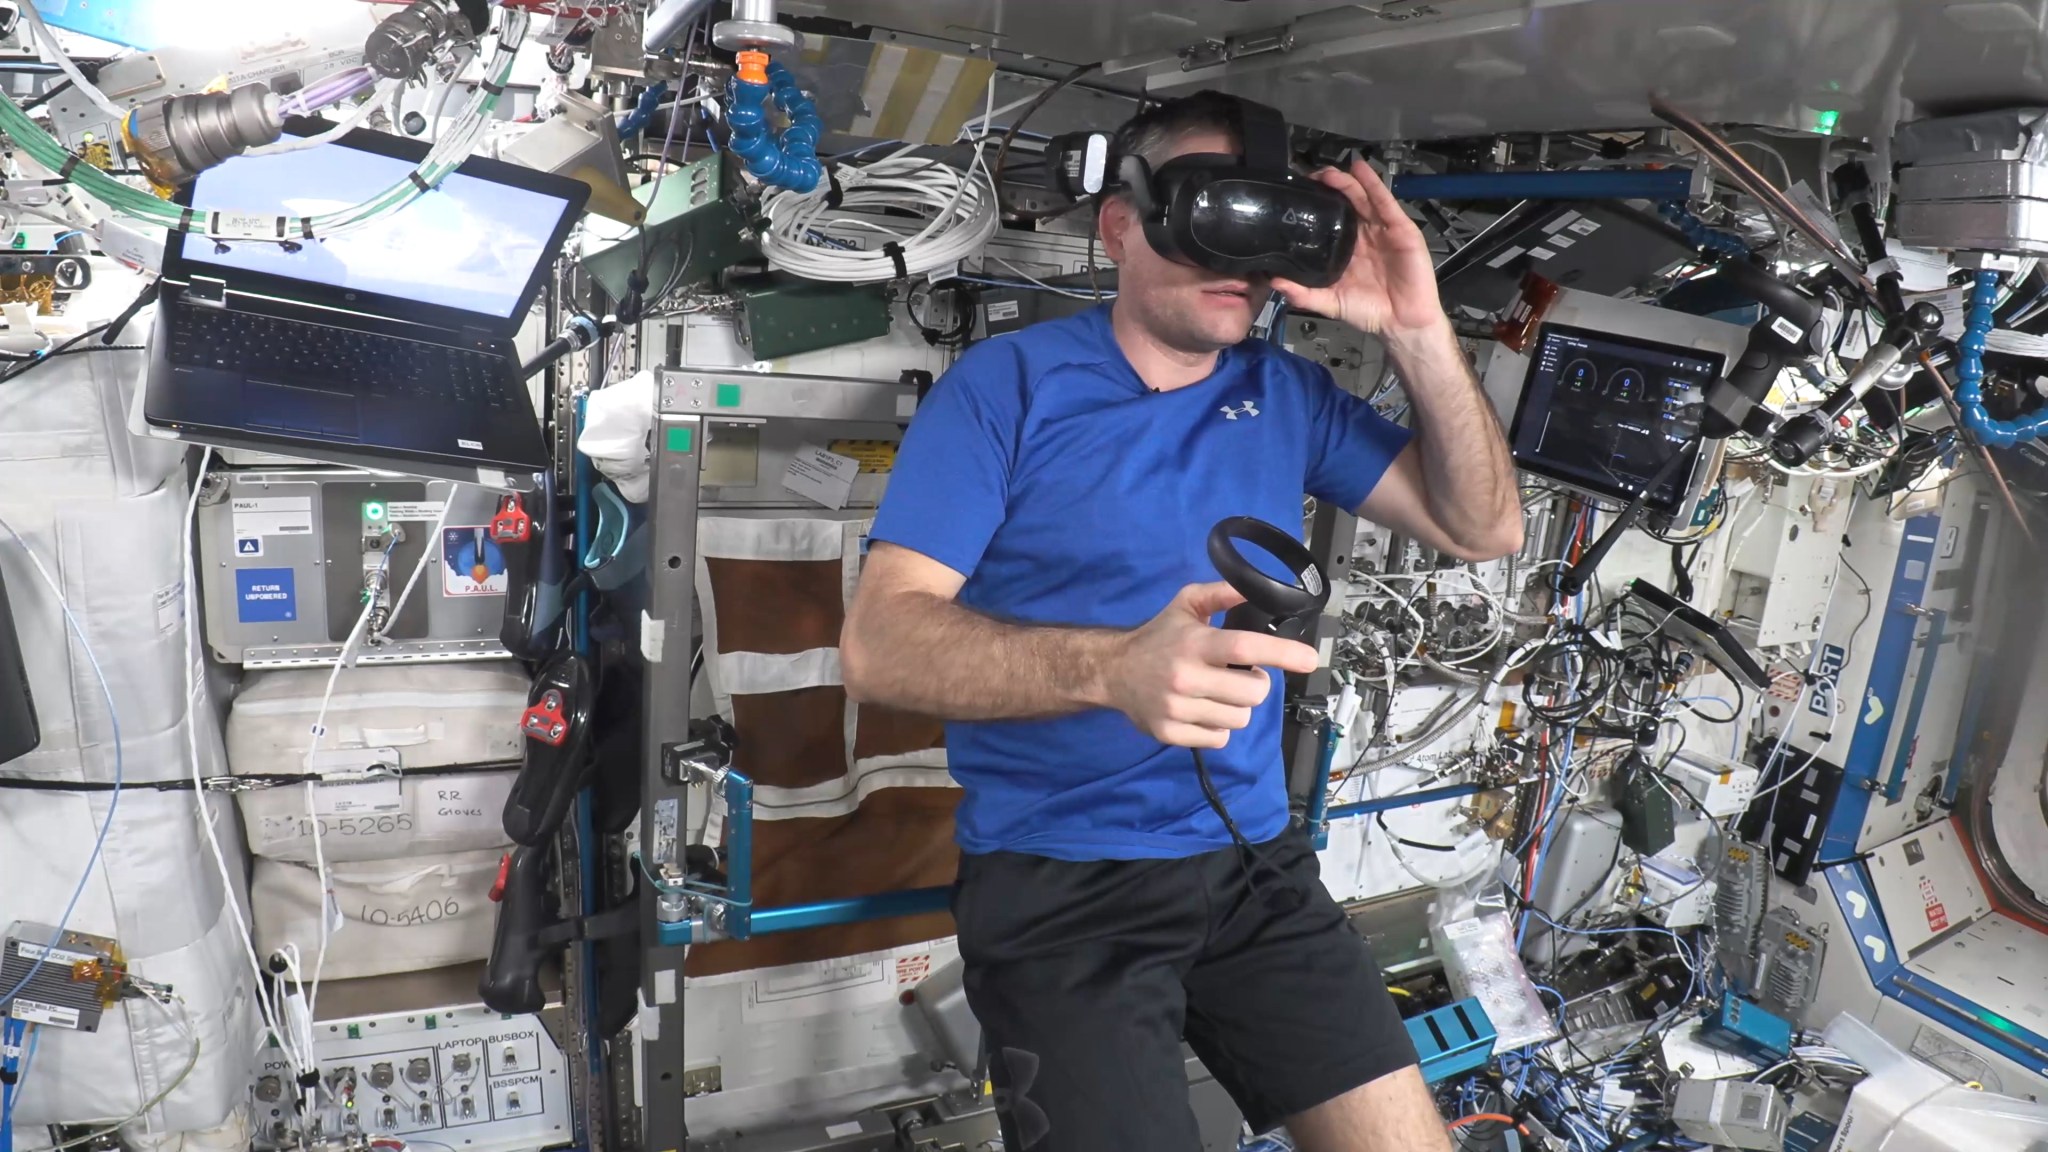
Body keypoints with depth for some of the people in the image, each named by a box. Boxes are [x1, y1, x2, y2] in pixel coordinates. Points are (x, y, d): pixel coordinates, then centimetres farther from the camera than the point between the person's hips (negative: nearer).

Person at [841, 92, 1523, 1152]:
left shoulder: (1288, 396, 8)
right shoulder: (1009, 385, -8)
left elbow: (1482, 529, 7)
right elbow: (879, 644, -16)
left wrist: (1418, 333, -7)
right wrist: (1112, 666, -33)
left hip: (1255, 860, 5)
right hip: (1057, 881, -4)